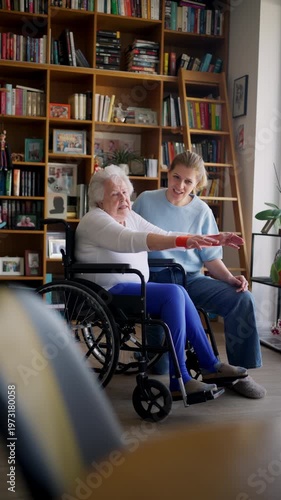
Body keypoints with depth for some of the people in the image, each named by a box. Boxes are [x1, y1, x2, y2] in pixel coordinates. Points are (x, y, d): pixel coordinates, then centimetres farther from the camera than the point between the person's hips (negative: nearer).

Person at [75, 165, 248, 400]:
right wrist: (184, 241, -41)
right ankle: (179, 381, -18)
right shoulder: (95, 220, -12)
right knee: (173, 293, -22)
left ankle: (210, 366, -5)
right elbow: (132, 241, -30)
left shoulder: (130, 217, 14)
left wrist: (216, 239, -2)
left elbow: (167, 236, 8)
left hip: (132, 288, 8)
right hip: (109, 292, -8)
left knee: (178, 294, -14)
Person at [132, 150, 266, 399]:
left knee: (242, 298, -19)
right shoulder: (146, 201, 3)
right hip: (154, 278, -3)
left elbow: (211, 258, 10)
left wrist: (230, 278, -9)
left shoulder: (202, 211, 9)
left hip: (191, 278, 3)